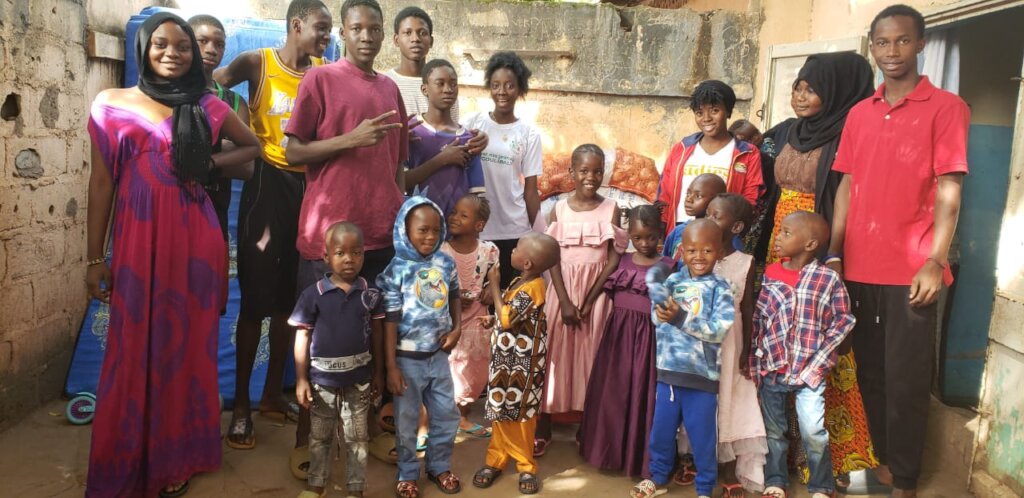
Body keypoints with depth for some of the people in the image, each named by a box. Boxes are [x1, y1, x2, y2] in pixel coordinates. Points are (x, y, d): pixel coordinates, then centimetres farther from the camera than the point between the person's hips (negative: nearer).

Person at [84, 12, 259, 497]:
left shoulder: (209, 107, 5)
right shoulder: (111, 103, 4)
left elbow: (252, 146, 20)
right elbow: (101, 182, 3)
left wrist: (211, 161, 1)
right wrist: (95, 258, 1)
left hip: (192, 238, 0)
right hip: (136, 240, 0)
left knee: (187, 345, 7)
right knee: (134, 350, 6)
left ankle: (177, 457, 23)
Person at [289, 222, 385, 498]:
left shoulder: (370, 294, -5)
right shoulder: (313, 294, -10)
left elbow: (376, 334, 3)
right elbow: (302, 337, -5)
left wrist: (378, 373, 5)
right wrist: (301, 379, -6)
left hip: (358, 379, 1)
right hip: (322, 379, 0)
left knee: (357, 437, 14)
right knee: (320, 437, 18)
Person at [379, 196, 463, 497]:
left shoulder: (446, 263, -2)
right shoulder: (397, 271, -15)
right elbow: (390, 321, -13)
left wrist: (457, 328, -1)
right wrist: (391, 367, -13)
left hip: (438, 354, 4)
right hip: (408, 358, -4)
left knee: (447, 415, 15)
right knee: (407, 421, 11)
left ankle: (439, 466, 36)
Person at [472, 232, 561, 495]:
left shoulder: (531, 289, -24)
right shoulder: (521, 282, 5)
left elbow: (507, 319, -25)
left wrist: (494, 287, -17)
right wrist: (492, 320, 0)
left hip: (522, 365, -8)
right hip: (505, 360, 8)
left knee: (521, 415, 6)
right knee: (500, 411, 15)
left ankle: (526, 466, 22)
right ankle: (496, 459, 28)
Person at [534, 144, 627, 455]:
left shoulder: (611, 209, -2)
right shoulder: (559, 209, 1)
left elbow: (614, 260, -5)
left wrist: (588, 302, -11)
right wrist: (565, 301, -12)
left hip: (597, 293, -1)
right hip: (562, 290, 1)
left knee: (591, 357, 5)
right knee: (554, 355, 4)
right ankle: (543, 430, 14)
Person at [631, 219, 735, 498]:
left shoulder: (720, 289, -7)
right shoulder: (673, 281, 3)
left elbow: (720, 330, -19)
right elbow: (658, 318, -5)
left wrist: (682, 319, -26)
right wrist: (662, 310, -27)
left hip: (702, 375, -3)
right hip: (668, 371, 4)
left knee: (702, 436, 10)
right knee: (661, 429, 18)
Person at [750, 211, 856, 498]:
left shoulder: (828, 278, -9)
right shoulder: (770, 275, 0)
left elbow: (843, 321, -3)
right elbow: (757, 321, 5)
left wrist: (819, 361, -9)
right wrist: (754, 363, 2)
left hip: (809, 370, -3)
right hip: (771, 368, 4)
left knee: (813, 432, -3)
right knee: (773, 430, 13)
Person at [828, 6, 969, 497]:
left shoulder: (946, 107, -2)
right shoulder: (858, 114, 12)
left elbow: (948, 191, -7)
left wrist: (934, 262, -15)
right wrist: (833, 254, 6)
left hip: (910, 270, -4)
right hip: (859, 268, 5)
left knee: (905, 380, 2)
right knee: (869, 373, 14)